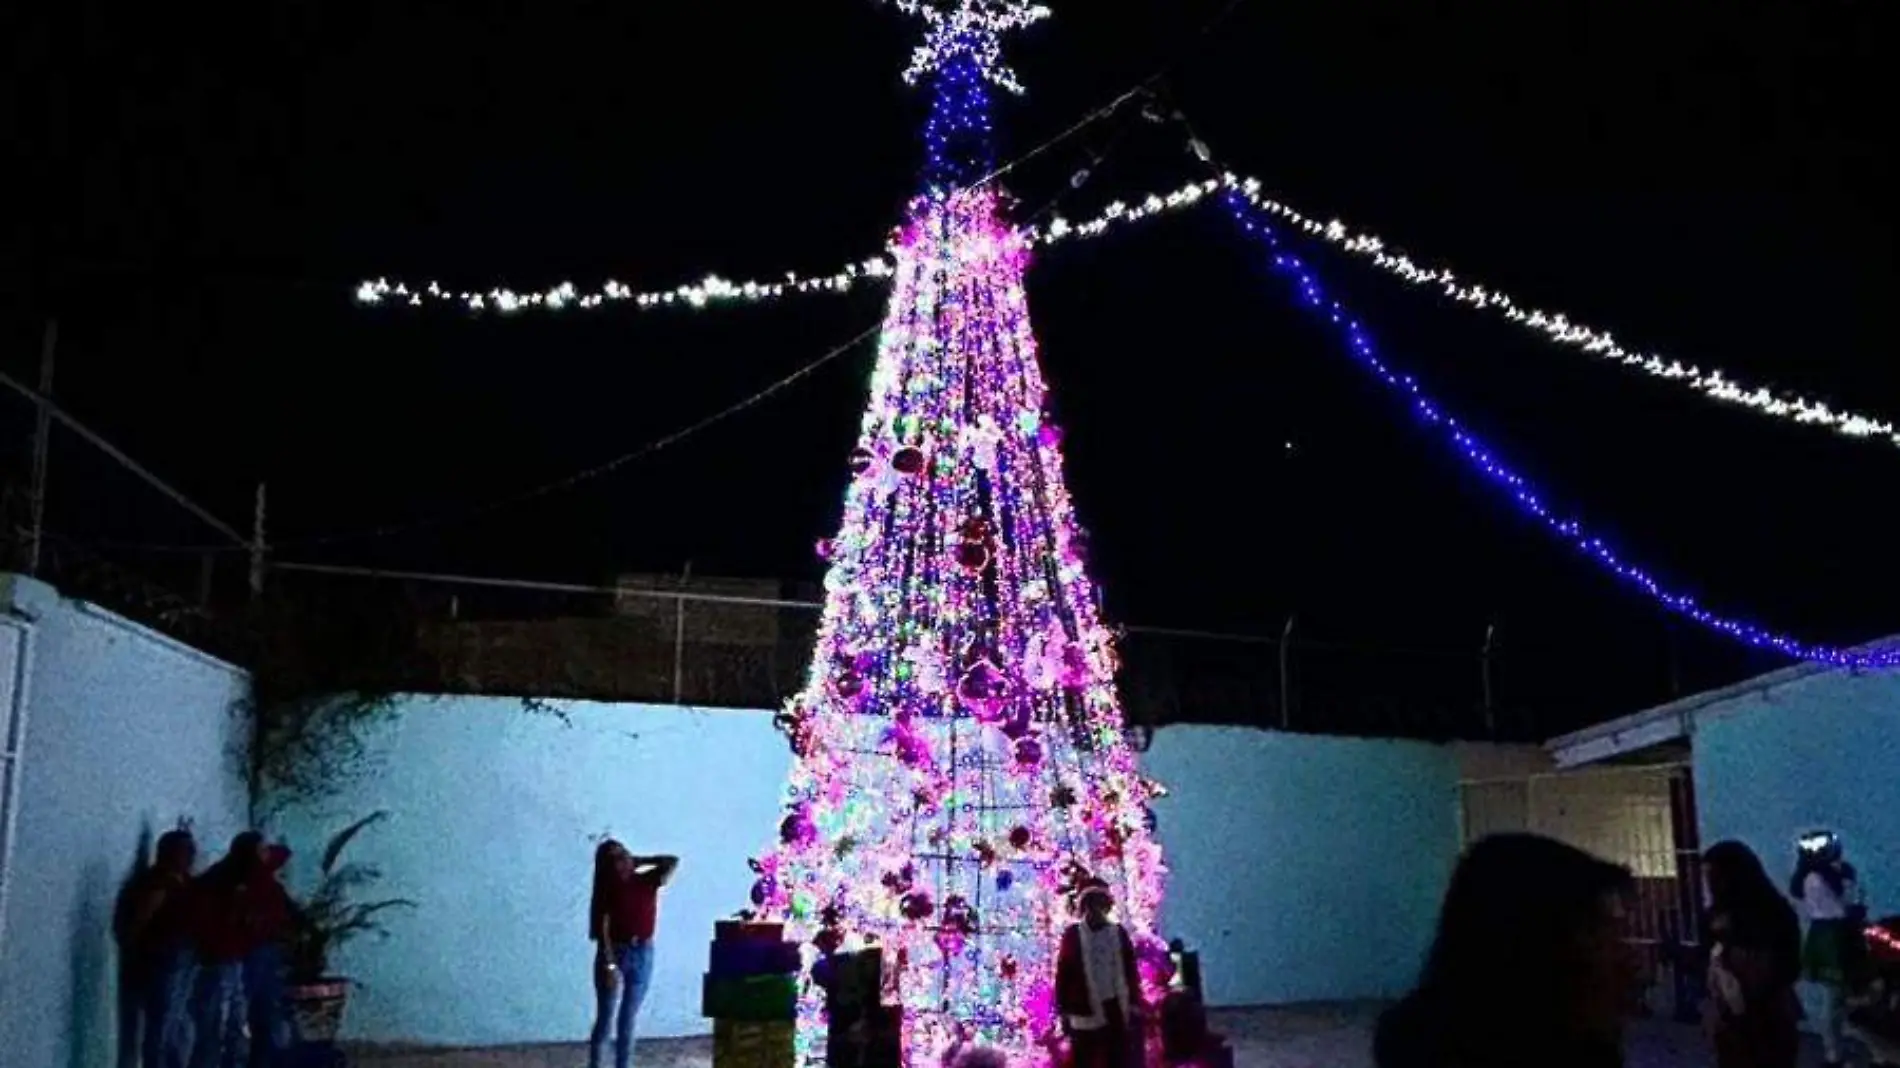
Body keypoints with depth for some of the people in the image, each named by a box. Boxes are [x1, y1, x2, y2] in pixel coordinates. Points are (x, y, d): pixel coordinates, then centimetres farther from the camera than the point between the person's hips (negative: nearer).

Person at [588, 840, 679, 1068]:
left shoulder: (647, 881, -1)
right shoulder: (608, 889, -10)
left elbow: (673, 862, -11)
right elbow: (603, 931, -12)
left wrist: (639, 861, -5)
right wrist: (610, 965, -18)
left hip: (643, 955, 3)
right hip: (614, 954, -3)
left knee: (628, 1019, 10)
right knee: (605, 1019, 4)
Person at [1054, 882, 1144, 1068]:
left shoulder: (1119, 932, 7)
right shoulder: (1073, 935, 1)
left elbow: (1131, 970, 9)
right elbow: (1063, 974, -1)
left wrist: (1134, 1005, 4)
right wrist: (1064, 1012, -4)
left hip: (1116, 1009, 2)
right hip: (1085, 1012, -2)